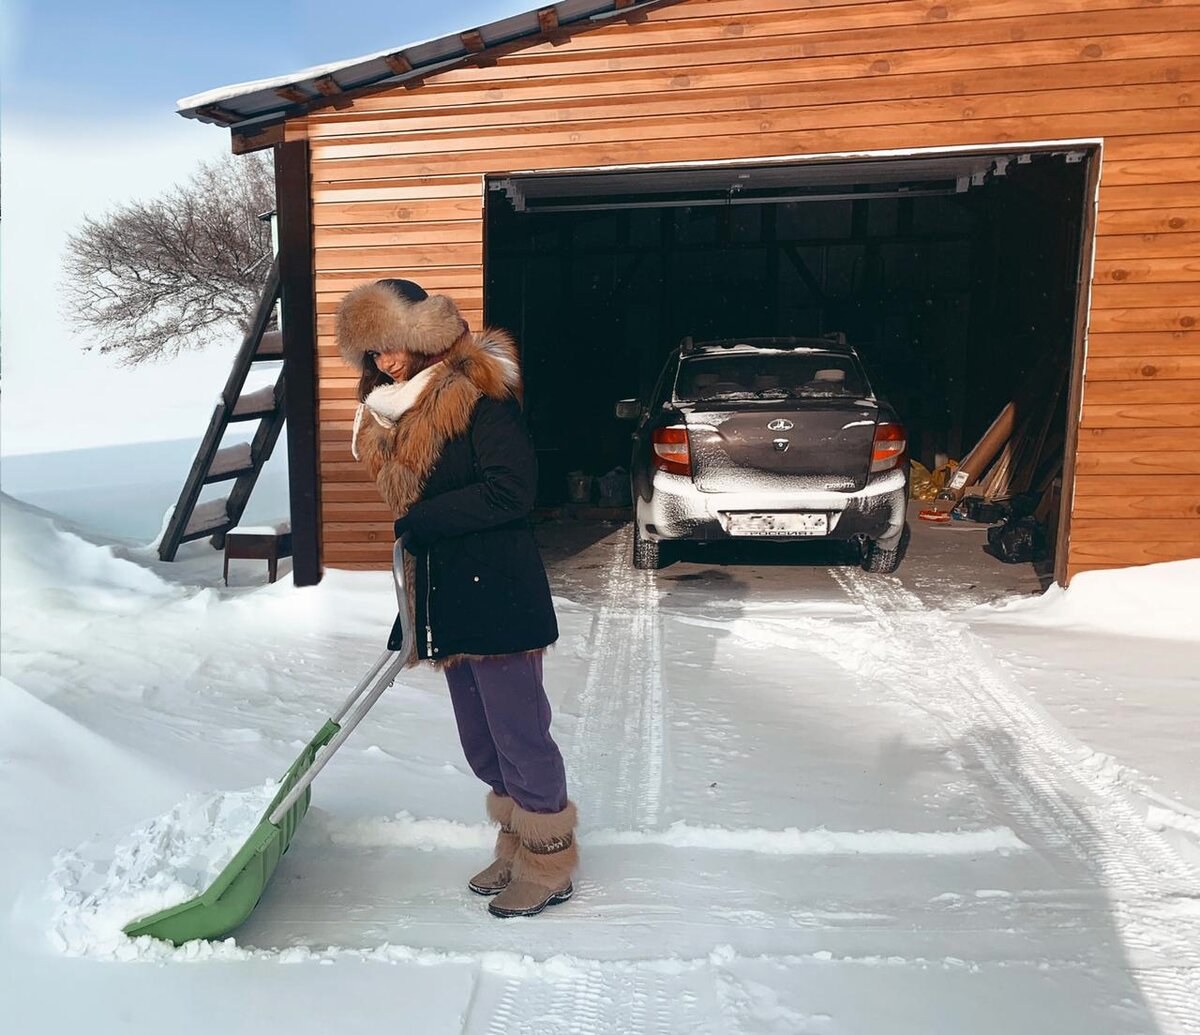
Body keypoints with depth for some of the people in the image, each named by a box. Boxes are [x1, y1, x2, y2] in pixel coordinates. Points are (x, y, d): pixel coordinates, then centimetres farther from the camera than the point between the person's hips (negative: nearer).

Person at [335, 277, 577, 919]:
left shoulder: (479, 393, -10)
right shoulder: (395, 414, 16)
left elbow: (512, 490, -20)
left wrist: (424, 518, -15)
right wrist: (412, 614, 18)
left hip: (497, 596, -9)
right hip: (443, 601, 9)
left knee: (519, 735, 2)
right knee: (481, 744, 17)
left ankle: (549, 863, 19)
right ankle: (515, 847, 34)